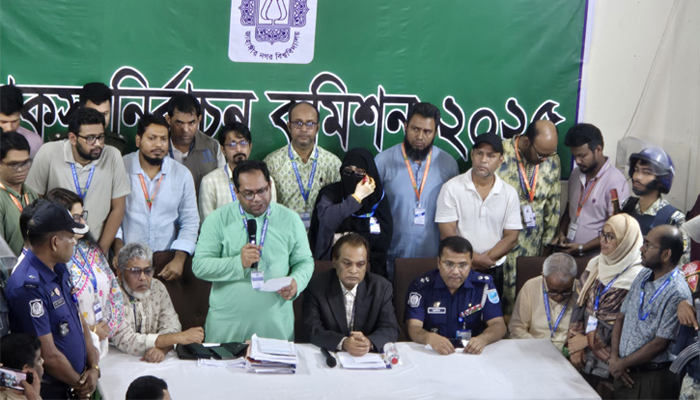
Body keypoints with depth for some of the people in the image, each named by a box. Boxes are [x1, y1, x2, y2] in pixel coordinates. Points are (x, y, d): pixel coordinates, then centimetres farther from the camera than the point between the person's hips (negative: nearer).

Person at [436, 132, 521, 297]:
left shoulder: (509, 194, 2)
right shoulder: (452, 188, -5)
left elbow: (511, 237, 0)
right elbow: (447, 234, -10)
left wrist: (485, 259, -13)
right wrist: (476, 259, -16)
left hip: (493, 271, 2)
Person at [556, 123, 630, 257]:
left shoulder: (616, 182, -11)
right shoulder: (576, 174, 12)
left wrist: (582, 248, -14)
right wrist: (561, 234, 6)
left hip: (593, 256, -6)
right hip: (569, 253, 6)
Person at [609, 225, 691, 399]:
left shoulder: (677, 293, -19)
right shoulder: (643, 276, 5)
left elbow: (660, 344, -18)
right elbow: (621, 317, 10)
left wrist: (623, 363, -8)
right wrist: (614, 357, -1)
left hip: (654, 378, -7)